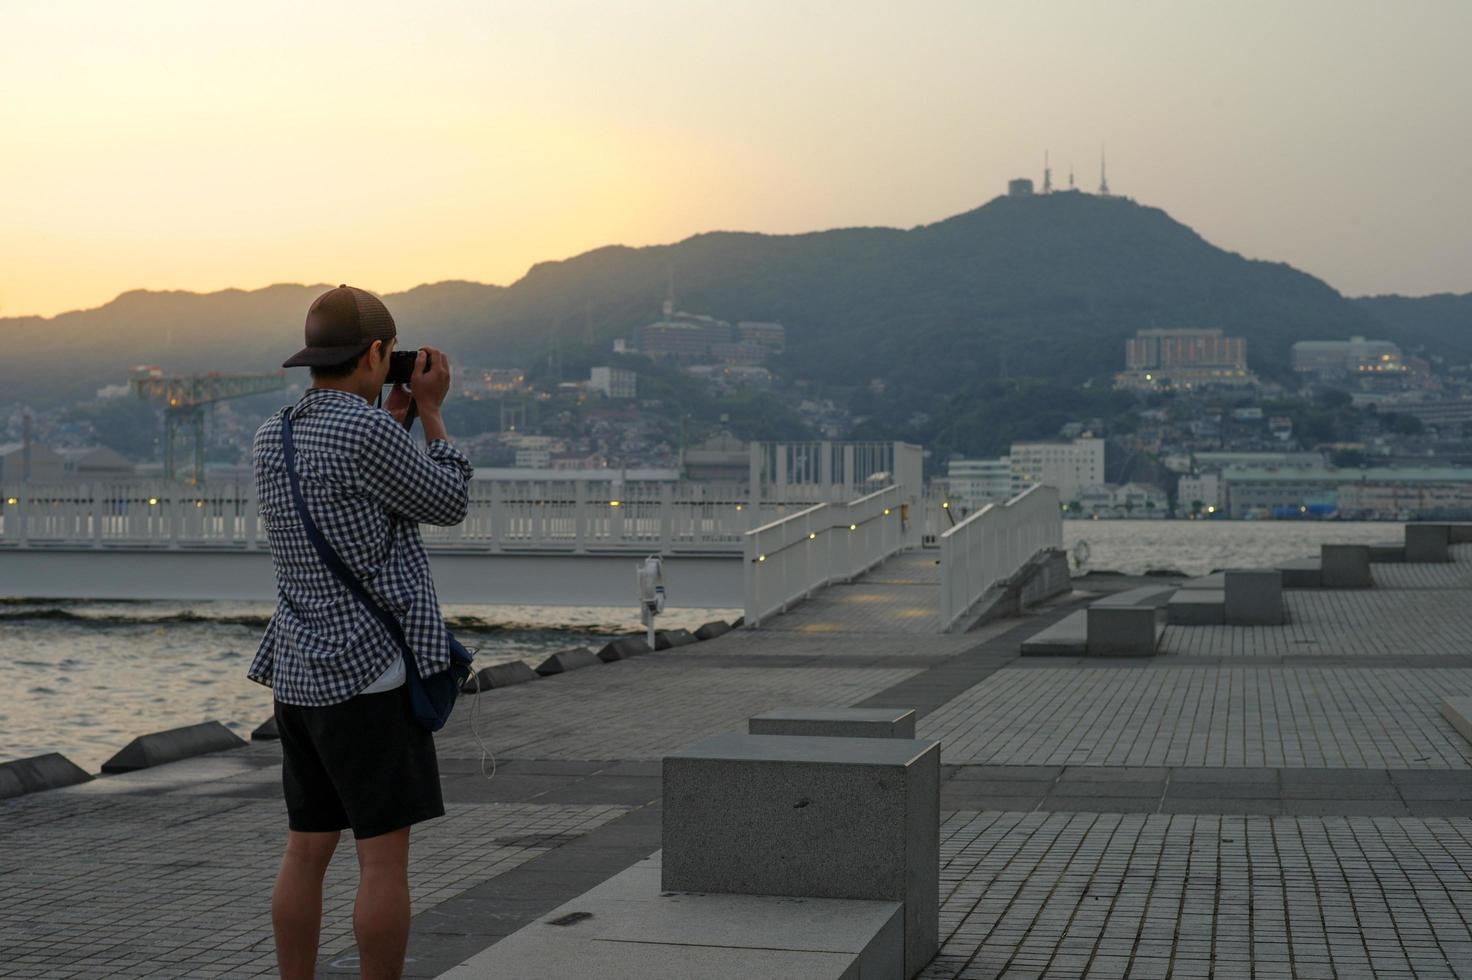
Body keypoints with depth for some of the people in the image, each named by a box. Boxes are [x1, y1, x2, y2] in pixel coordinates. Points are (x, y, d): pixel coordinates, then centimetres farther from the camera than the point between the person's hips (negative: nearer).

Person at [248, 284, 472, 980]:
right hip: (370, 670, -8)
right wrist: (430, 410, 5)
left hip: (297, 672, 8)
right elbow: (447, 506, -4)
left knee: (307, 850, 12)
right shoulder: (365, 431, -17)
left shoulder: (271, 437, 7)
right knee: (385, 856, -1)